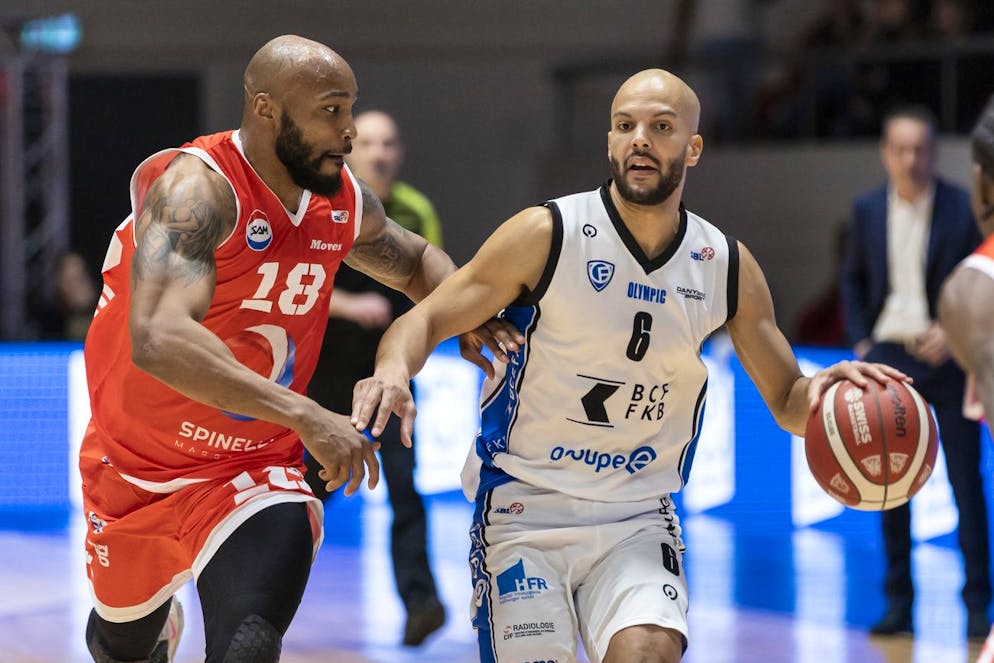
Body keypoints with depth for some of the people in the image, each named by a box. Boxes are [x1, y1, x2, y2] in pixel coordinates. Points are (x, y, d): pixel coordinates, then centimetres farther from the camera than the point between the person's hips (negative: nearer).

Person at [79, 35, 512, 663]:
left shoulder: (345, 200, -6)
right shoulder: (197, 188, -27)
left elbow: (415, 260, 19)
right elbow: (157, 340, -43)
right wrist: (302, 415, -49)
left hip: (256, 467, 2)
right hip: (137, 466, -2)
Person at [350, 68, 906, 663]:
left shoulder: (729, 267, 1)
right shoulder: (546, 235, -10)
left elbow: (788, 402, 9)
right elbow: (426, 320, -6)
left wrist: (822, 391, -15)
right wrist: (395, 368, -30)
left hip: (638, 520, 2)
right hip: (524, 507, -2)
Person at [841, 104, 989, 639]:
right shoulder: (867, 210, 6)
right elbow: (853, 280, 17)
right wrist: (860, 343, 7)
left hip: (946, 356, -3)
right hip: (888, 355, 3)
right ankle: (898, 603, 10)